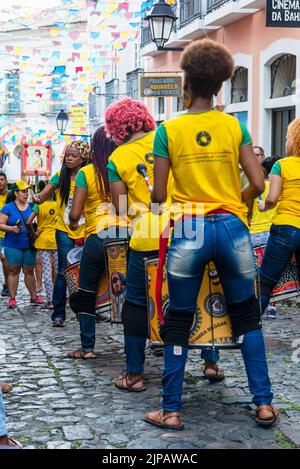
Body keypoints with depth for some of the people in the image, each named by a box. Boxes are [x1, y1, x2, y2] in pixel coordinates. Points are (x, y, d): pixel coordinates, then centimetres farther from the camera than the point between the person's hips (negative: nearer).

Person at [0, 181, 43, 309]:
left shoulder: (31, 207, 9)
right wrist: (11, 228, -22)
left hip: (29, 245, 3)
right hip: (13, 246, -3)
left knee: (29, 271, 9)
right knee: (13, 270, 1)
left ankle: (34, 297, 15)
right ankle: (12, 298, 4)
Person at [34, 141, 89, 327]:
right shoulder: (60, 177, 0)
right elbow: (43, 195, -9)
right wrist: (38, 198, -31)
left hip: (84, 232, 0)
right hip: (64, 231, 0)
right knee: (63, 272, -3)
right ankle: (58, 314, 1)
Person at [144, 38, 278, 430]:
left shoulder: (168, 130, -2)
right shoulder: (235, 126, 1)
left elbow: (158, 196, -4)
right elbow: (258, 184, -2)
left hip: (189, 231, -1)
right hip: (232, 228, 2)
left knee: (178, 323, 9)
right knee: (247, 318, 16)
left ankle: (171, 411, 15)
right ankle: (264, 404, 17)